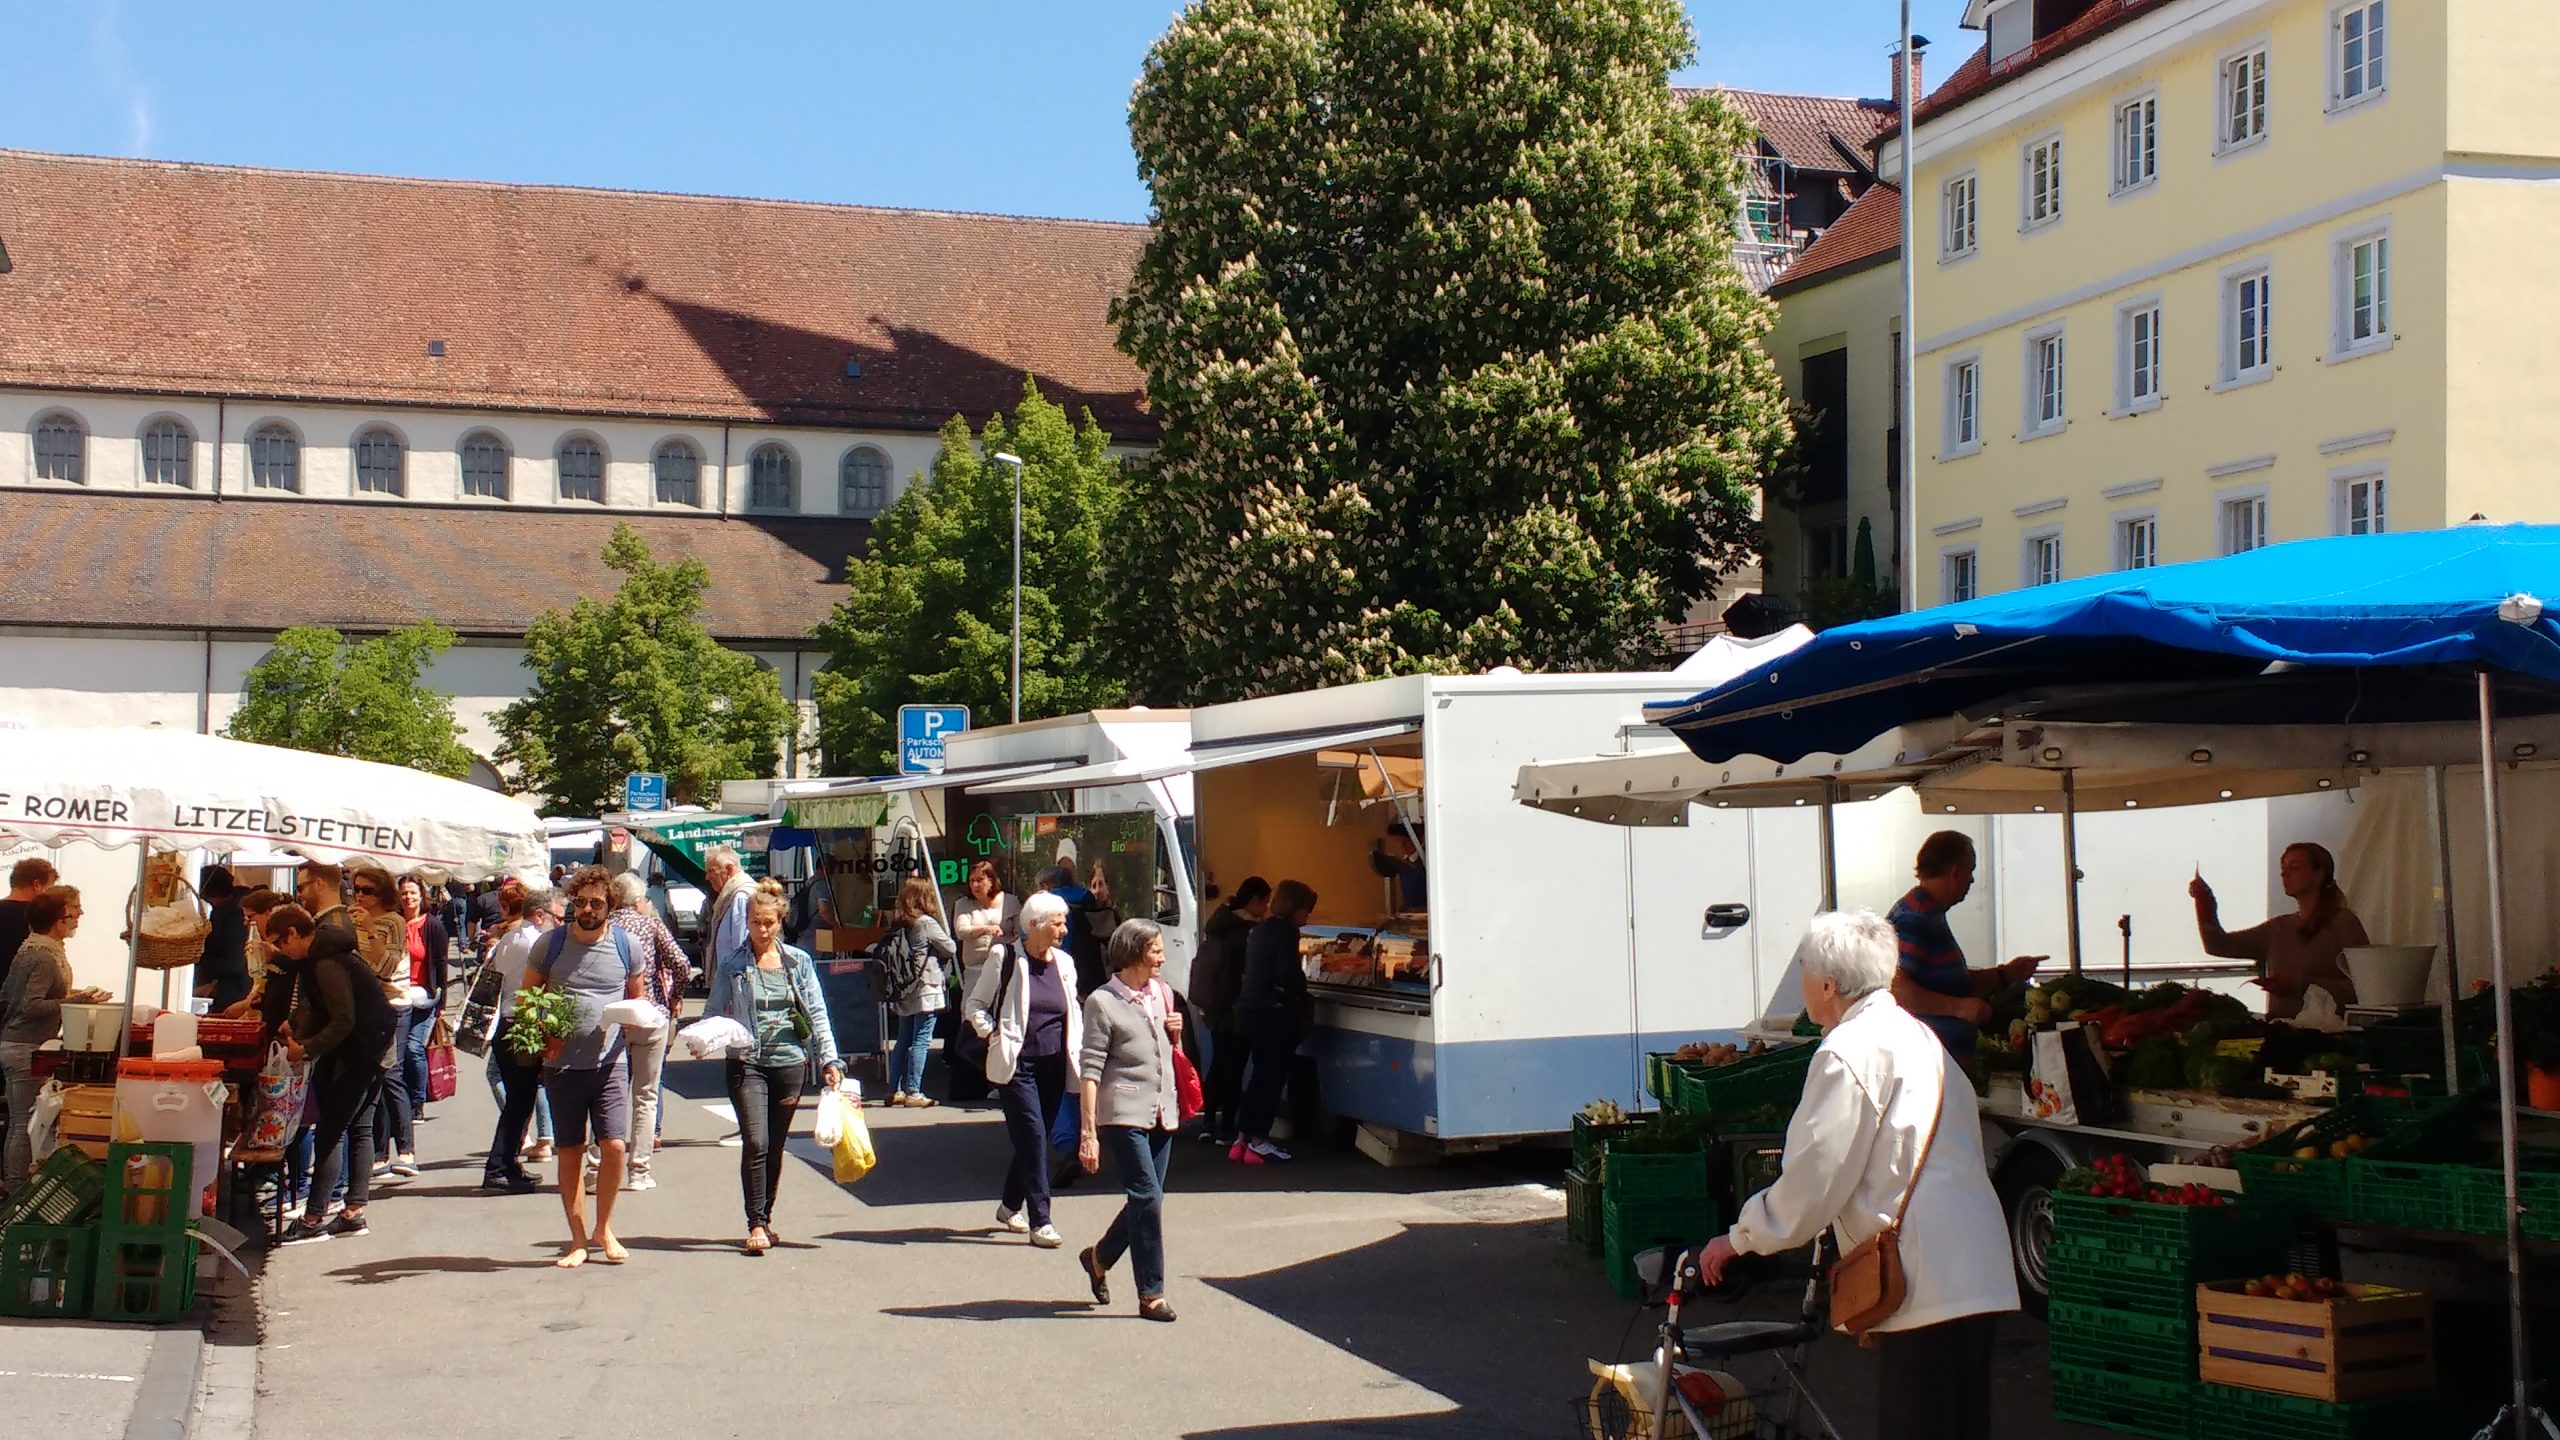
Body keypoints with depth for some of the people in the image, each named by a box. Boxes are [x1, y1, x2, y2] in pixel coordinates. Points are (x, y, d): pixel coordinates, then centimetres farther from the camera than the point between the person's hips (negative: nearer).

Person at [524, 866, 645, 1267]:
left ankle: (603, 1229, 10)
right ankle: (578, 1240, 16)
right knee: (570, 1151, 5)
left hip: (610, 1063, 0)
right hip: (562, 1064, 0)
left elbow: (638, 998, 15)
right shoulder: (550, 944, 1)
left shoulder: (626, 947, 3)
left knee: (614, 1145, -10)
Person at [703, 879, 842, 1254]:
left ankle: (765, 1219, 22)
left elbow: (817, 1013, 8)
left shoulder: (799, 962, 7)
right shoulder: (732, 964, 3)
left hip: (790, 1063, 2)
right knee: (755, 1143, -13)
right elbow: (713, 1012, 4)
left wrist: (829, 1059, 2)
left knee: (775, 1147, 9)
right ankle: (756, 1225, -9)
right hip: (747, 1063, -2)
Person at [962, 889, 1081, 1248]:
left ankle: (1010, 1205, 31)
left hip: (1054, 1065, 5)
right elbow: (975, 1005, 1)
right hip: (1017, 1065, -5)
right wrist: (993, 1036, -11)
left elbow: (1074, 1010, 20)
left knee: (1036, 1138, 12)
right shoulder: (1005, 959, -6)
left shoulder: (1064, 962, 8)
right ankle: (1039, 1221, -10)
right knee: (1033, 1137, -11)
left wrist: (1075, 1047, 7)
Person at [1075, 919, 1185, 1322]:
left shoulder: (1162, 994, 12)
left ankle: (1099, 1257, 33)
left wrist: (1176, 1034, 2)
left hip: (1162, 1114, 7)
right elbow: (1090, 1070, -10)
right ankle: (1151, 1295, -3)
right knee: (1148, 1198, -10)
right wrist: (1089, 1132, -14)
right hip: (1124, 1114, -7)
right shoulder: (1102, 1002, -7)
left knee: (1146, 1199, 11)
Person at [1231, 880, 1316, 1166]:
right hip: (1275, 1013, -9)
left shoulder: (1261, 929, 14)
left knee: (1261, 1075, 15)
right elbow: (1289, 973, -21)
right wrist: (1300, 997, -3)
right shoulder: (1285, 931, -12)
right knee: (1273, 1077, -1)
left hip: (1249, 1010, 9)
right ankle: (1258, 1142, 1)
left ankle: (1242, 1140, 14)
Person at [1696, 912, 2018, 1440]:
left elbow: (1815, 1181, -11)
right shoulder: (1917, 1036, 19)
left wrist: (1740, 1239, 1)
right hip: (1976, 1273, 9)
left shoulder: (1848, 1052, -10)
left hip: (1924, 1282, -9)